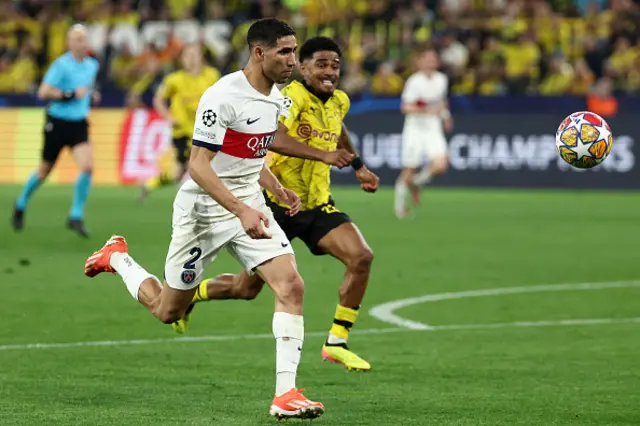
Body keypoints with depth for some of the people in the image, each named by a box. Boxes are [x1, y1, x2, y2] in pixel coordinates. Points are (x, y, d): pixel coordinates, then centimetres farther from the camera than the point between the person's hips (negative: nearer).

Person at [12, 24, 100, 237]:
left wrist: (91, 95, 7)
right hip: (57, 122, -4)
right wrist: (72, 94, -27)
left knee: (87, 167, -16)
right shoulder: (61, 65, -16)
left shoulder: (92, 65, 5)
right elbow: (43, 92, -23)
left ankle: (76, 217, -7)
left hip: (79, 124, 4)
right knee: (44, 171, 11)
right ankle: (21, 205, 37)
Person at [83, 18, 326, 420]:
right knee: (168, 310, 9)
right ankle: (117, 258, 40)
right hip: (204, 210, -6)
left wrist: (277, 189, 7)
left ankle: (285, 393, -17)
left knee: (291, 285, -17)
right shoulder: (222, 96, -22)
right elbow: (198, 166, -24)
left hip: (249, 207, 6)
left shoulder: (275, 98, 5)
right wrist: (242, 211, -33)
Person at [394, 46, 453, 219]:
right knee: (409, 170, -1)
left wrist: (445, 115, 12)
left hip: (433, 129, 4)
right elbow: (406, 107, -15)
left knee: (440, 165, -16)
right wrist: (426, 110, -26)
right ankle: (400, 203, 22)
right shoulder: (414, 82, -12)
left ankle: (417, 182, 14)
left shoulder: (441, 79, 6)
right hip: (415, 128, -4)